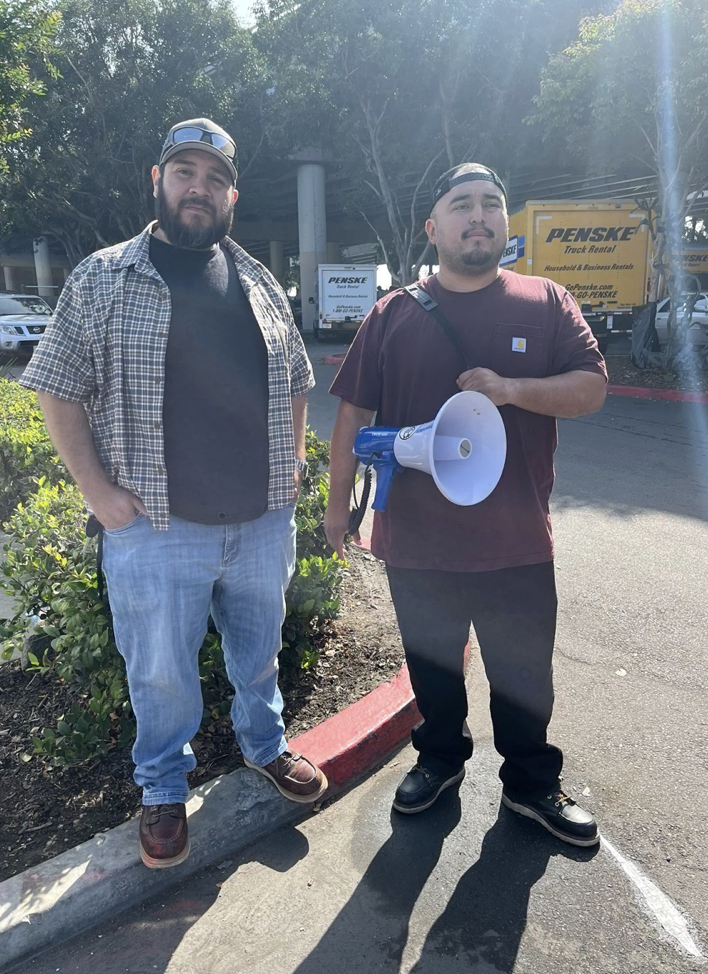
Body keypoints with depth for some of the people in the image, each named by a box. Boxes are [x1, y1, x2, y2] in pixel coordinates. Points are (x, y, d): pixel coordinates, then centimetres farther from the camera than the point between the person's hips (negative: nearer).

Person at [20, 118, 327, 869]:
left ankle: (264, 745, 45)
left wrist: (294, 460, 7)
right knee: (161, 671, 10)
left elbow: (295, 384, 18)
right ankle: (163, 790, 34)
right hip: (156, 526, -3)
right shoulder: (101, 280, -1)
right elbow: (59, 393, -2)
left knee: (259, 648, 19)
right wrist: (97, 489, -9)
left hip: (263, 519, 4)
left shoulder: (260, 285, 10)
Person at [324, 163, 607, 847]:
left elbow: (592, 389, -3)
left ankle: (532, 782, 38)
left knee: (525, 674, 14)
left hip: (516, 540, 0)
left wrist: (509, 389, -20)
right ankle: (440, 758, 44)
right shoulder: (394, 314, 1)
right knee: (432, 666, 19)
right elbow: (354, 412, 3)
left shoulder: (546, 304, 1)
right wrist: (338, 502, 4)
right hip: (415, 538, 1)